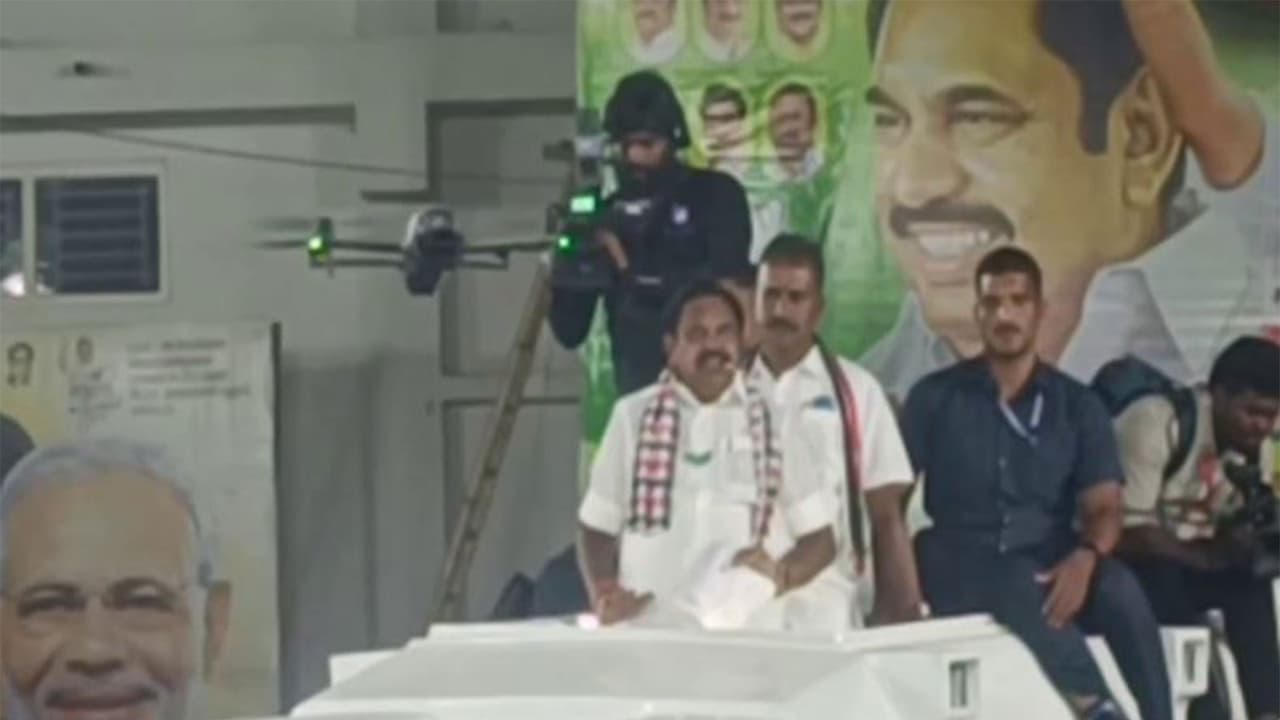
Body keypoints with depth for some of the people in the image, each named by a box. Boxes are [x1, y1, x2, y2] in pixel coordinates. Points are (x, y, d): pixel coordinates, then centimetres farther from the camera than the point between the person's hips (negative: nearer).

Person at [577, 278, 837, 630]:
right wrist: (603, 595, -6)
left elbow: (820, 536, 11)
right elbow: (597, 526, 13)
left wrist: (782, 574, -10)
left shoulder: (773, 421, 10)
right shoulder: (634, 415, 10)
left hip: (753, 631, 0)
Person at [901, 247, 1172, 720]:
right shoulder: (934, 398, 9)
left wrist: (1084, 557, -21)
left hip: (1052, 566, 2)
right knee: (1023, 595, -38)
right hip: (962, 566, -2)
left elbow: (1104, 507, 2)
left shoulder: (1079, 406, 11)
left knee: (1119, 590, -32)